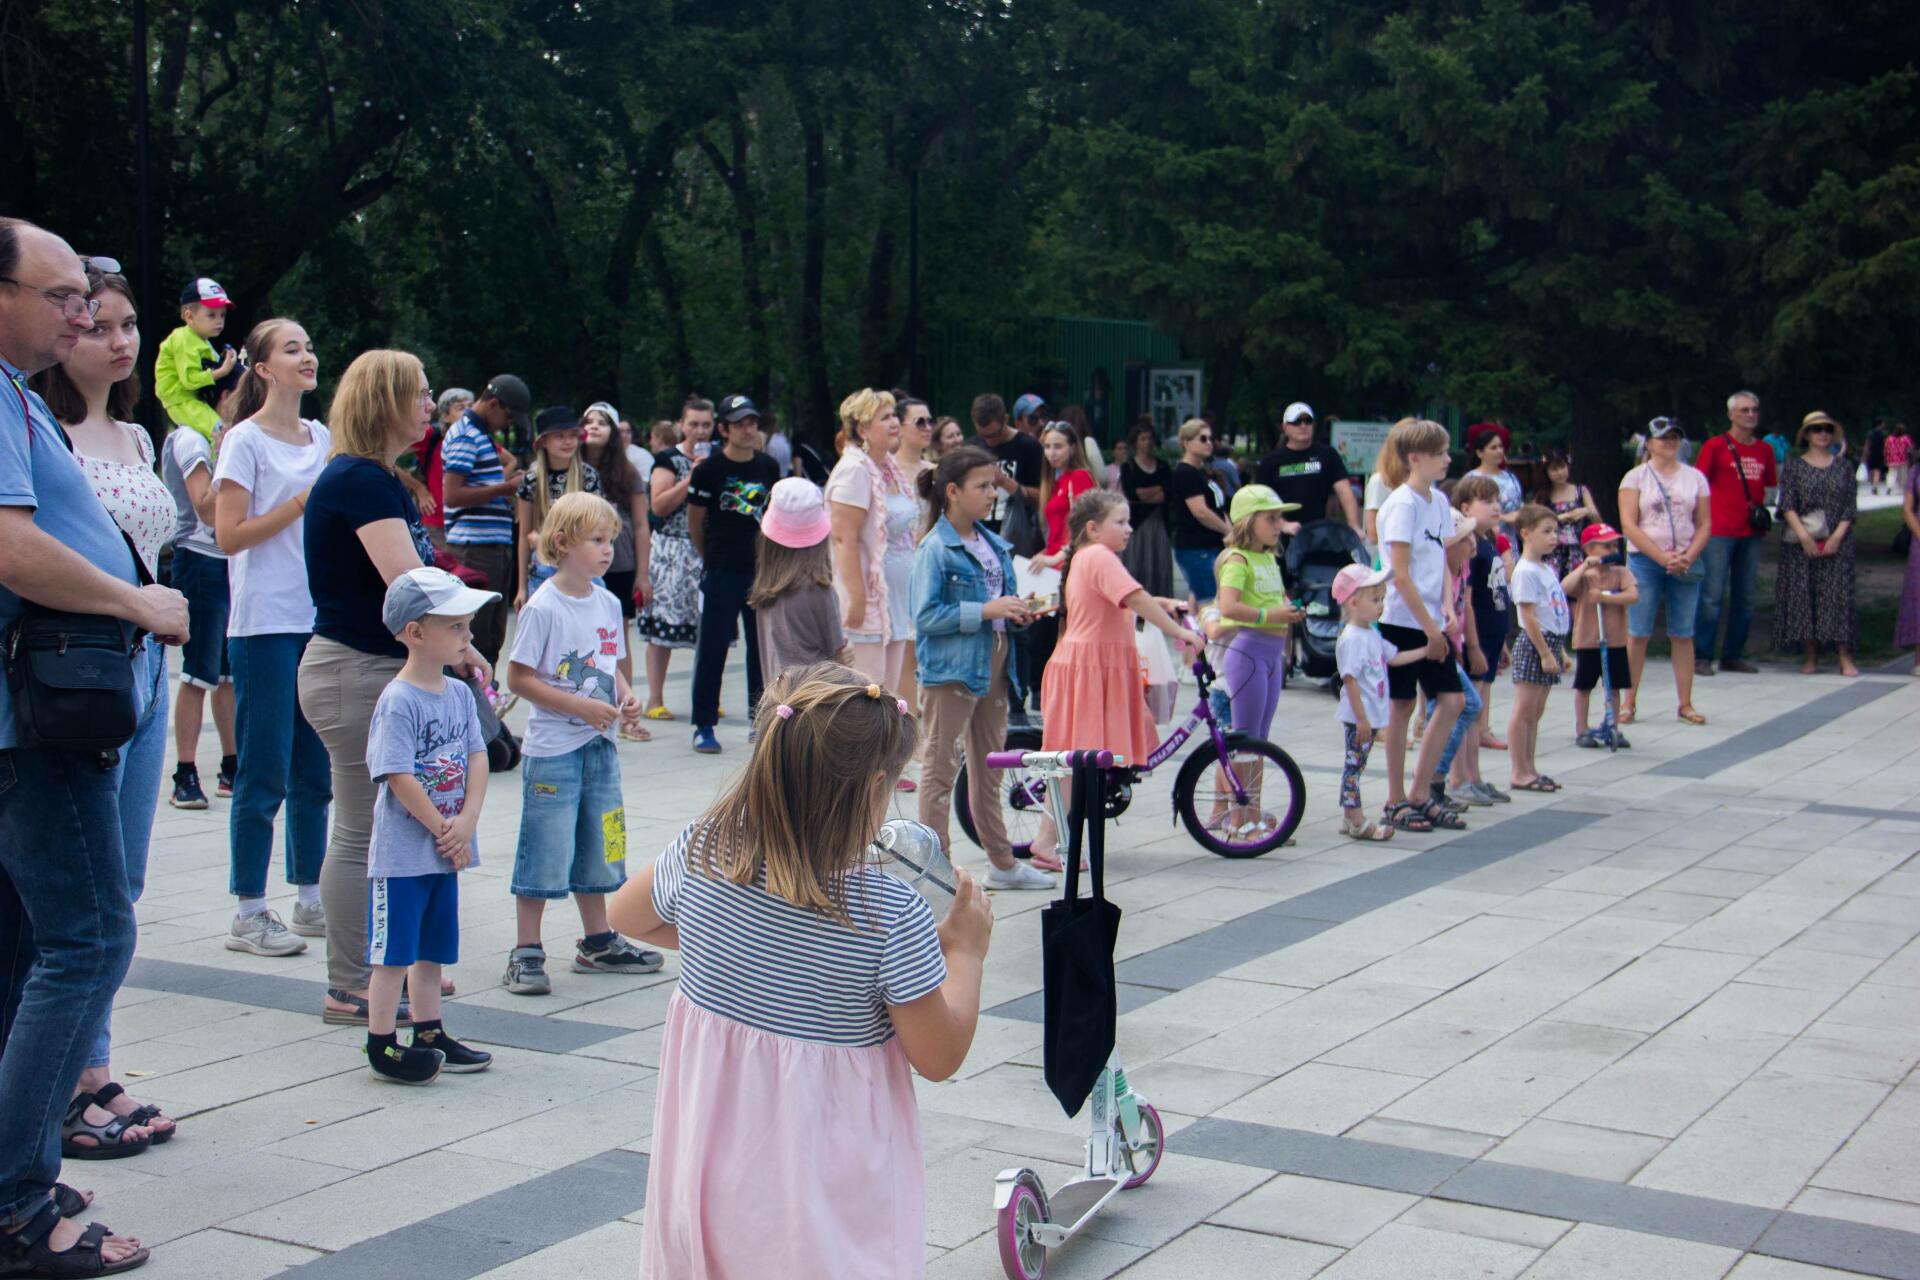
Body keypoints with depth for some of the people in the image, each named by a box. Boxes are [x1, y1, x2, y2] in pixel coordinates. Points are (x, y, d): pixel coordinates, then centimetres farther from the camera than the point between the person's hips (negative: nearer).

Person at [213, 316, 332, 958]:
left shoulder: (324, 439, 12)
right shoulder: (246, 441, -6)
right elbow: (230, 534, -12)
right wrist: (304, 501, -14)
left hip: (321, 621, 6)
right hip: (265, 623, -6)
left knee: (315, 768, 10)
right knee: (265, 772, -3)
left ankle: (311, 900, 20)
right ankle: (249, 915, 5)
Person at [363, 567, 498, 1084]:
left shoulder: (459, 693, 7)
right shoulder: (397, 701, -17)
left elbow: (477, 756, 5)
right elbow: (398, 777, -20)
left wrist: (467, 820, -8)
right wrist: (443, 829, -14)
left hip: (446, 850, 8)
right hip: (402, 851, -7)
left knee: (432, 949, 17)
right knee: (394, 952, 1)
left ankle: (429, 1035, 27)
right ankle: (382, 1046, 9)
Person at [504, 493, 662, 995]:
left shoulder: (608, 603, 7)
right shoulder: (543, 607, -13)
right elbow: (518, 677, -13)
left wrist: (625, 695, -1)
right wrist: (579, 706, -19)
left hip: (600, 746, 7)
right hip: (552, 748, -7)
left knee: (598, 846, 15)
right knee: (546, 851, -3)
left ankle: (598, 942, 29)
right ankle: (527, 953, 7)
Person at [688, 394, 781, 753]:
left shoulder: (768, 467, 6)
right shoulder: (709, 470, -7)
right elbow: (694, 524, 1)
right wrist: (713, 558, 9)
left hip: (762, 571, 4)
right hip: (722, 573, -4)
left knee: (763, 646, 8)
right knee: (713, 649, -1)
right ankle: (703, 726, 6)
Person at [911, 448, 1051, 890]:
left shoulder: (994, 544, 11)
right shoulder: (935, 548, -13)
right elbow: (927, 616, -19)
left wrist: (1016, 613, 0)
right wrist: (987, 610, -22)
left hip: (993, 666, 8)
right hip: (950, 668, -8)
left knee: (989, 767, 16)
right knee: (941, 767, 0)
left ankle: (1002, 862, 25)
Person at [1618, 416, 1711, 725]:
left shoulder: (1695, 478, 11)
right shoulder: (1635, 477, 2)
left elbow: (1704, 525, 8)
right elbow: (1629, 525, -6)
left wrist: (1688, 557, -8)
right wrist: (1661, 556, -14)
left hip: (1685, 564, 2)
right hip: (1645, 561, -2)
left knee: (1683, 635, 3)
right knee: (1637, 634, -2)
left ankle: (1686, 704, 8)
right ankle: (1629, 702, 5)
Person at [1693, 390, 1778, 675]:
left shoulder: (1764, 451, 12)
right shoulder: (1715, 446, -3)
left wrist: (1761, 506, 7)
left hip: (1750, 532, 6)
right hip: (1719, 531, -6)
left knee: (1745, 598, 9)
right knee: (1713, 595, -7)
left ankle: (1734, 655, 18)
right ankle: (1702, 657, -1)